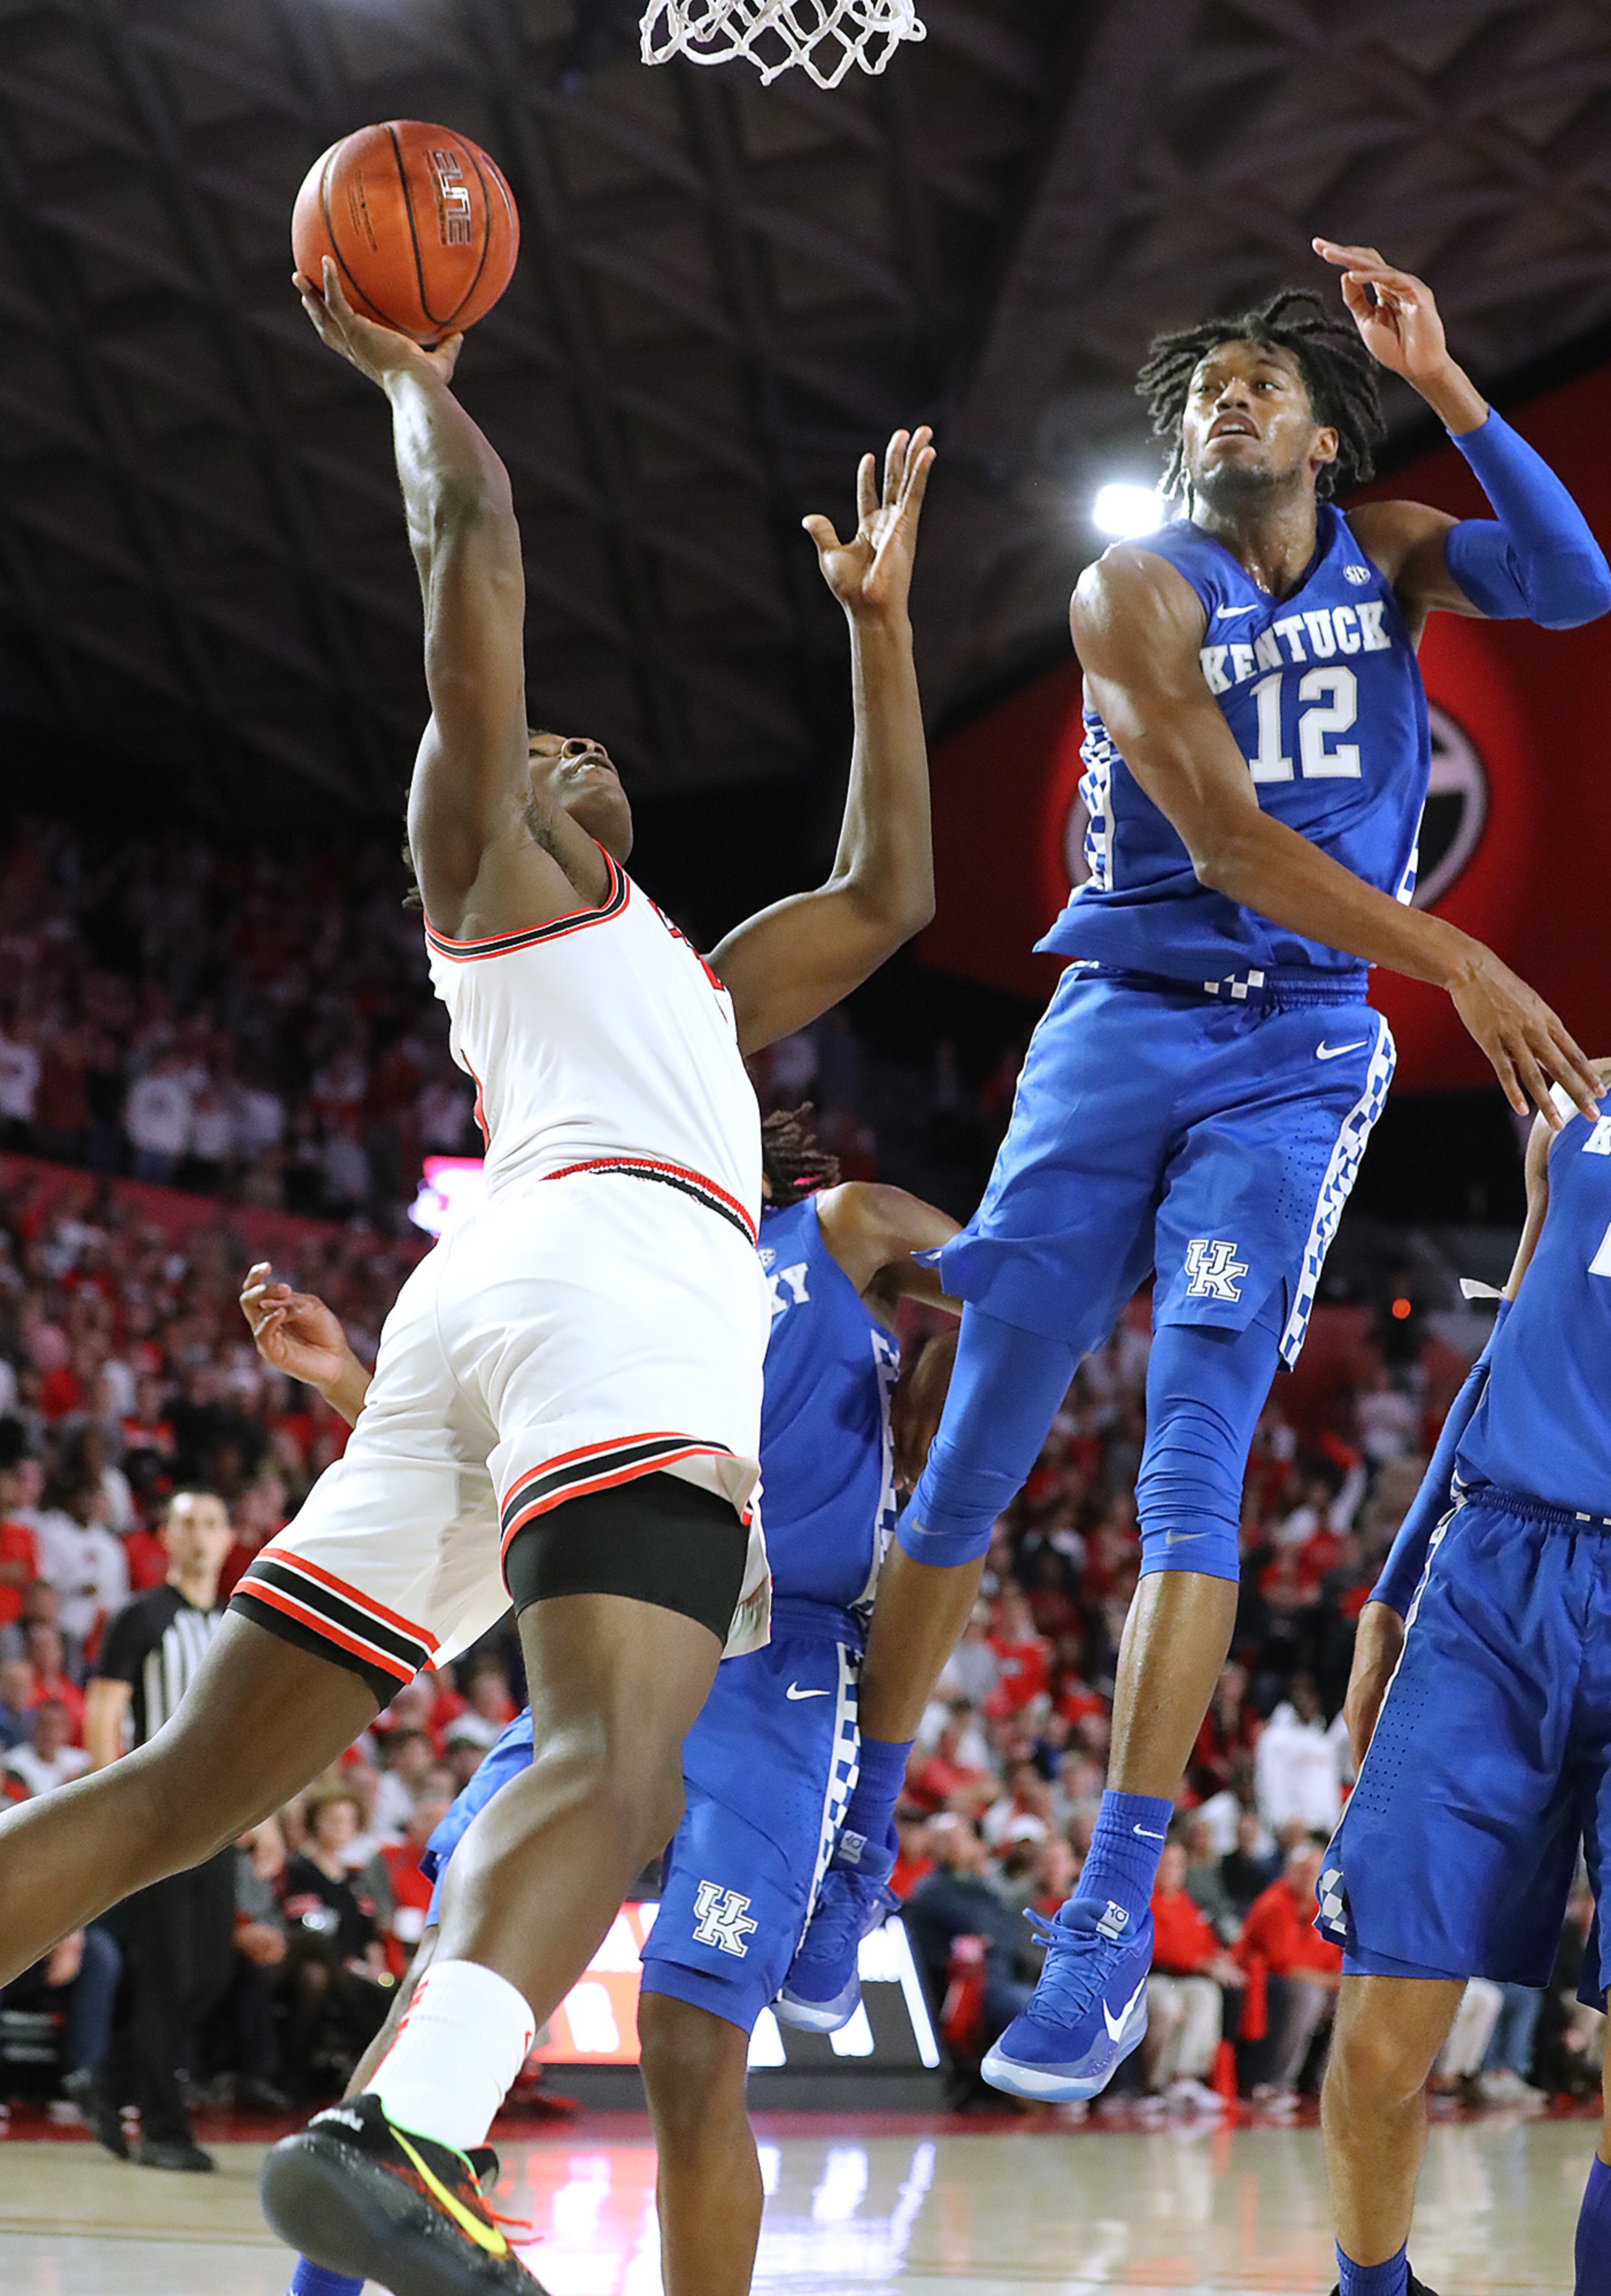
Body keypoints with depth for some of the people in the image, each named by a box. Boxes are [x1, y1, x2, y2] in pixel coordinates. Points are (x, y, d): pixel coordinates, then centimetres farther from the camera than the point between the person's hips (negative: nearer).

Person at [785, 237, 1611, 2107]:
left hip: (1295, 1056, 1)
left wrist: (1445, 381, -17)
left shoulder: (1383, 554, 8)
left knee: (1192, 1460, -12)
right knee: (973, 1450, 0)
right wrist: (1459, 963, -23)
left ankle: (1110, 1932, -14)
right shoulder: (1137, 591, -4)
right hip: (1122, 1024, -1)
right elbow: (1226, 843, -16)